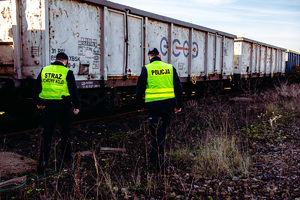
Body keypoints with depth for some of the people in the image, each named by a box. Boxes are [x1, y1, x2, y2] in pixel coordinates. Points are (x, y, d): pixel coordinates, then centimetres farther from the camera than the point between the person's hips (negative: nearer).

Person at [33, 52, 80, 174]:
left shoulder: (44, 71, 7)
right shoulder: (67, 73, -4)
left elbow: (36, 89, 11)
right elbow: (73, 91, -6)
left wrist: (38, 102, 23)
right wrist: (76, 106, 2)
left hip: (47, 105, 2)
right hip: (63, 105, -2)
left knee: (47, 133, 5)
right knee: (65, 131, 16)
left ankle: (43, 161, -5)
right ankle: (66, 156, 29)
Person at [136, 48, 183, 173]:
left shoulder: (146, 69, -1)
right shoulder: (170, 68, 8)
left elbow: (140, 89, -1)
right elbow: (178, 87, 8)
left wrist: (140, 105, 11)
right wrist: (178, 105, 15)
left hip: (154, 105, -3)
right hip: (169, 104, 4)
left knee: (156, 134, 3)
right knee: (162, 132, 20)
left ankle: (160, 166, 4)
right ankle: (154, 157, 34)